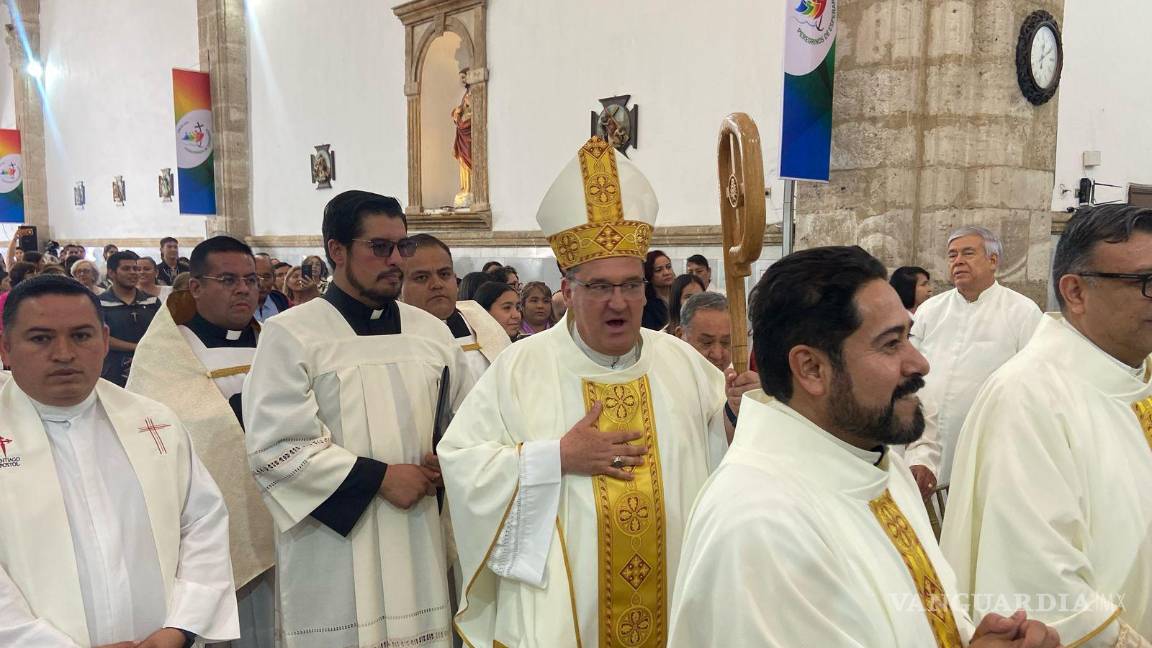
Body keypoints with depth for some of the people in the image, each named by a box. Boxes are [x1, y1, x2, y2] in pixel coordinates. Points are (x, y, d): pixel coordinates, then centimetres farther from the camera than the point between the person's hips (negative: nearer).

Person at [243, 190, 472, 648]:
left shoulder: (431, 332, 8)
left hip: (420, 545, 4)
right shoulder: (290, 334, -6)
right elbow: (274, 448, -13)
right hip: (333, 557, -4)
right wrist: (379, 476, -14)